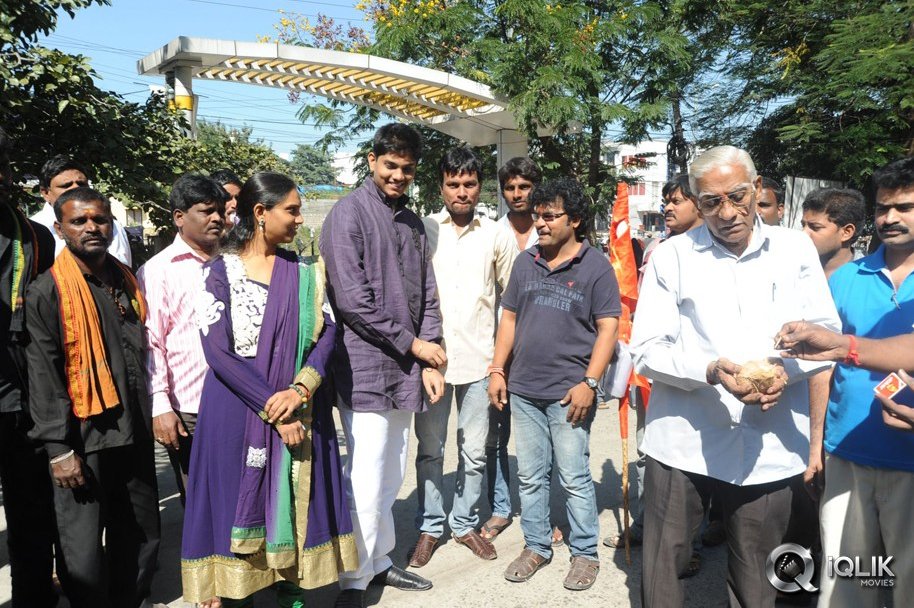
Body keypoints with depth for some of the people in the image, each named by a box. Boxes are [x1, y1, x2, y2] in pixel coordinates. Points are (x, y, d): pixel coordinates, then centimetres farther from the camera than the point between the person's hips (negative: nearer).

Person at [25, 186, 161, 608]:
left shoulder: (127, 283, 9)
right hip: (83, 437, -5)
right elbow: (44, 379, -11)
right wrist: (60, 450, -13)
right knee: (85, 549, 6)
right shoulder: (46, 293, -8)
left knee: (142, 536, 16)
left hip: (134, 432, 6)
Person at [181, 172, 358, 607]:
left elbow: (326, 330, -1)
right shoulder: (220, 271, -5)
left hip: (301, 408, 3)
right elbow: (217, 350, -11)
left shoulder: (304, 271, 6)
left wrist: (302, 388, -18)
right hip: (238, 409, -3)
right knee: (239, 500, 5)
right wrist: (271, 407, -16)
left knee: (297, 499, 9)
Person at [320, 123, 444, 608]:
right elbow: (352, 299, -15)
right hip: (366, 369, -7)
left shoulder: (412, 222, 15)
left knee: (391, 478, 16)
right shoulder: (348, 214, -7)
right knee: (367, 484, -3)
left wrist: (429, 360, 4)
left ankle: (380, 562, 31)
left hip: (406, 369, 7)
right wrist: (412, 344, -10)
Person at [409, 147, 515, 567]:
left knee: (475, 451, 11)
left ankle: (465, 523, 29)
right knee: (430, 449, 10)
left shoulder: (496, 236, 4)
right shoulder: (421, 230, 0)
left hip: (479, 359, 1)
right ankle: (429, 527, 26)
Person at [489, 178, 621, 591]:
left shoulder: (596, 267, -4)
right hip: (523, 390, 5)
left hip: (569, 393, -4)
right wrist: (497, 370, 8)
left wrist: (589, 382, -14)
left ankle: (585, 553, 23)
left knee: (574, 478, 4)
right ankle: (536, 546, 30)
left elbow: (608, 328, -7)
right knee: (530, 476, 13)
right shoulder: (525, 262, 9)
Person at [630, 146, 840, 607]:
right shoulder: (672, 256, 1)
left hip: (770, 446, 2)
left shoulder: (795, 249, 7)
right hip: (684, 441, -1)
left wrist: (787, 369, -13)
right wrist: (711, 371, -21)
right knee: (662, 570, 9)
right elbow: (646, 350, -5)